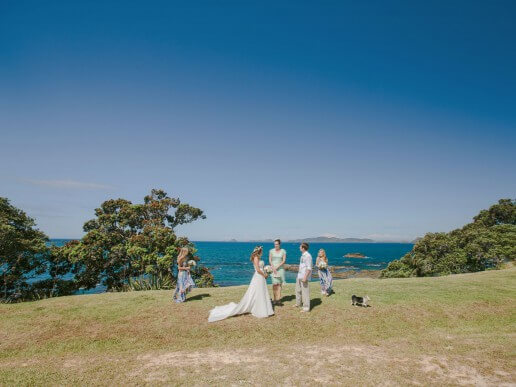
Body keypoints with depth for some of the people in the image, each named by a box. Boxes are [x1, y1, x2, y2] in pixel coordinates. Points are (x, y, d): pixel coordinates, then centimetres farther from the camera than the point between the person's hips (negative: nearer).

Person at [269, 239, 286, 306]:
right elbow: (270, 260, 1)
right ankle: (275, 299, -1)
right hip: (273, 268, 0)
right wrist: (273, 268, -11)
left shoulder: (283, 251, 2)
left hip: (280, 269, 0)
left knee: (279, 284, -3)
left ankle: (278, 299, -5)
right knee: (275, 284, -6)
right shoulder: (271, 251, 4)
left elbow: (284, 261, -4)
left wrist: (277, 267, -12)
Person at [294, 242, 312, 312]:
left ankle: (306, 308, 5)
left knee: (305, 291, -4)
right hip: (299, 275, 10)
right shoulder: (303, 255, 11)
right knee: (298, 290, 22)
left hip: (304, 276, -10)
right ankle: (298, 304, 39)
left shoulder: (308, 256, -18)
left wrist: (305, 277, -25)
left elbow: (309, 268, -22)